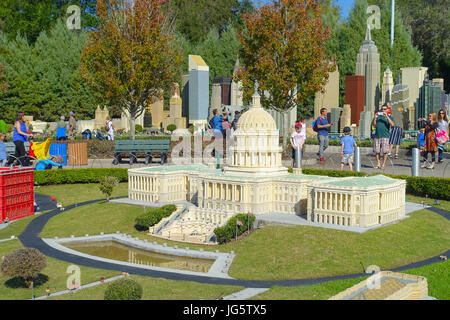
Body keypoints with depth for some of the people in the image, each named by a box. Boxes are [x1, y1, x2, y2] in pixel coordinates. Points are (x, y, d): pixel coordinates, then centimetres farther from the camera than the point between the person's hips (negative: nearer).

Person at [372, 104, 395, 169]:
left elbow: (392, 124, -10)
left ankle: (383, 164, 0)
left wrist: (386, 116, -15)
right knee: (377, 151, 1)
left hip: (385, 136, -3)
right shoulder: (378, 116, 18)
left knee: (385, 151, -7)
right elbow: (373, 124, 10)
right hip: (377, 136, 3)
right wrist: (375, 118, -6)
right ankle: (378, 164, 9)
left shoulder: (389, 117, 9)